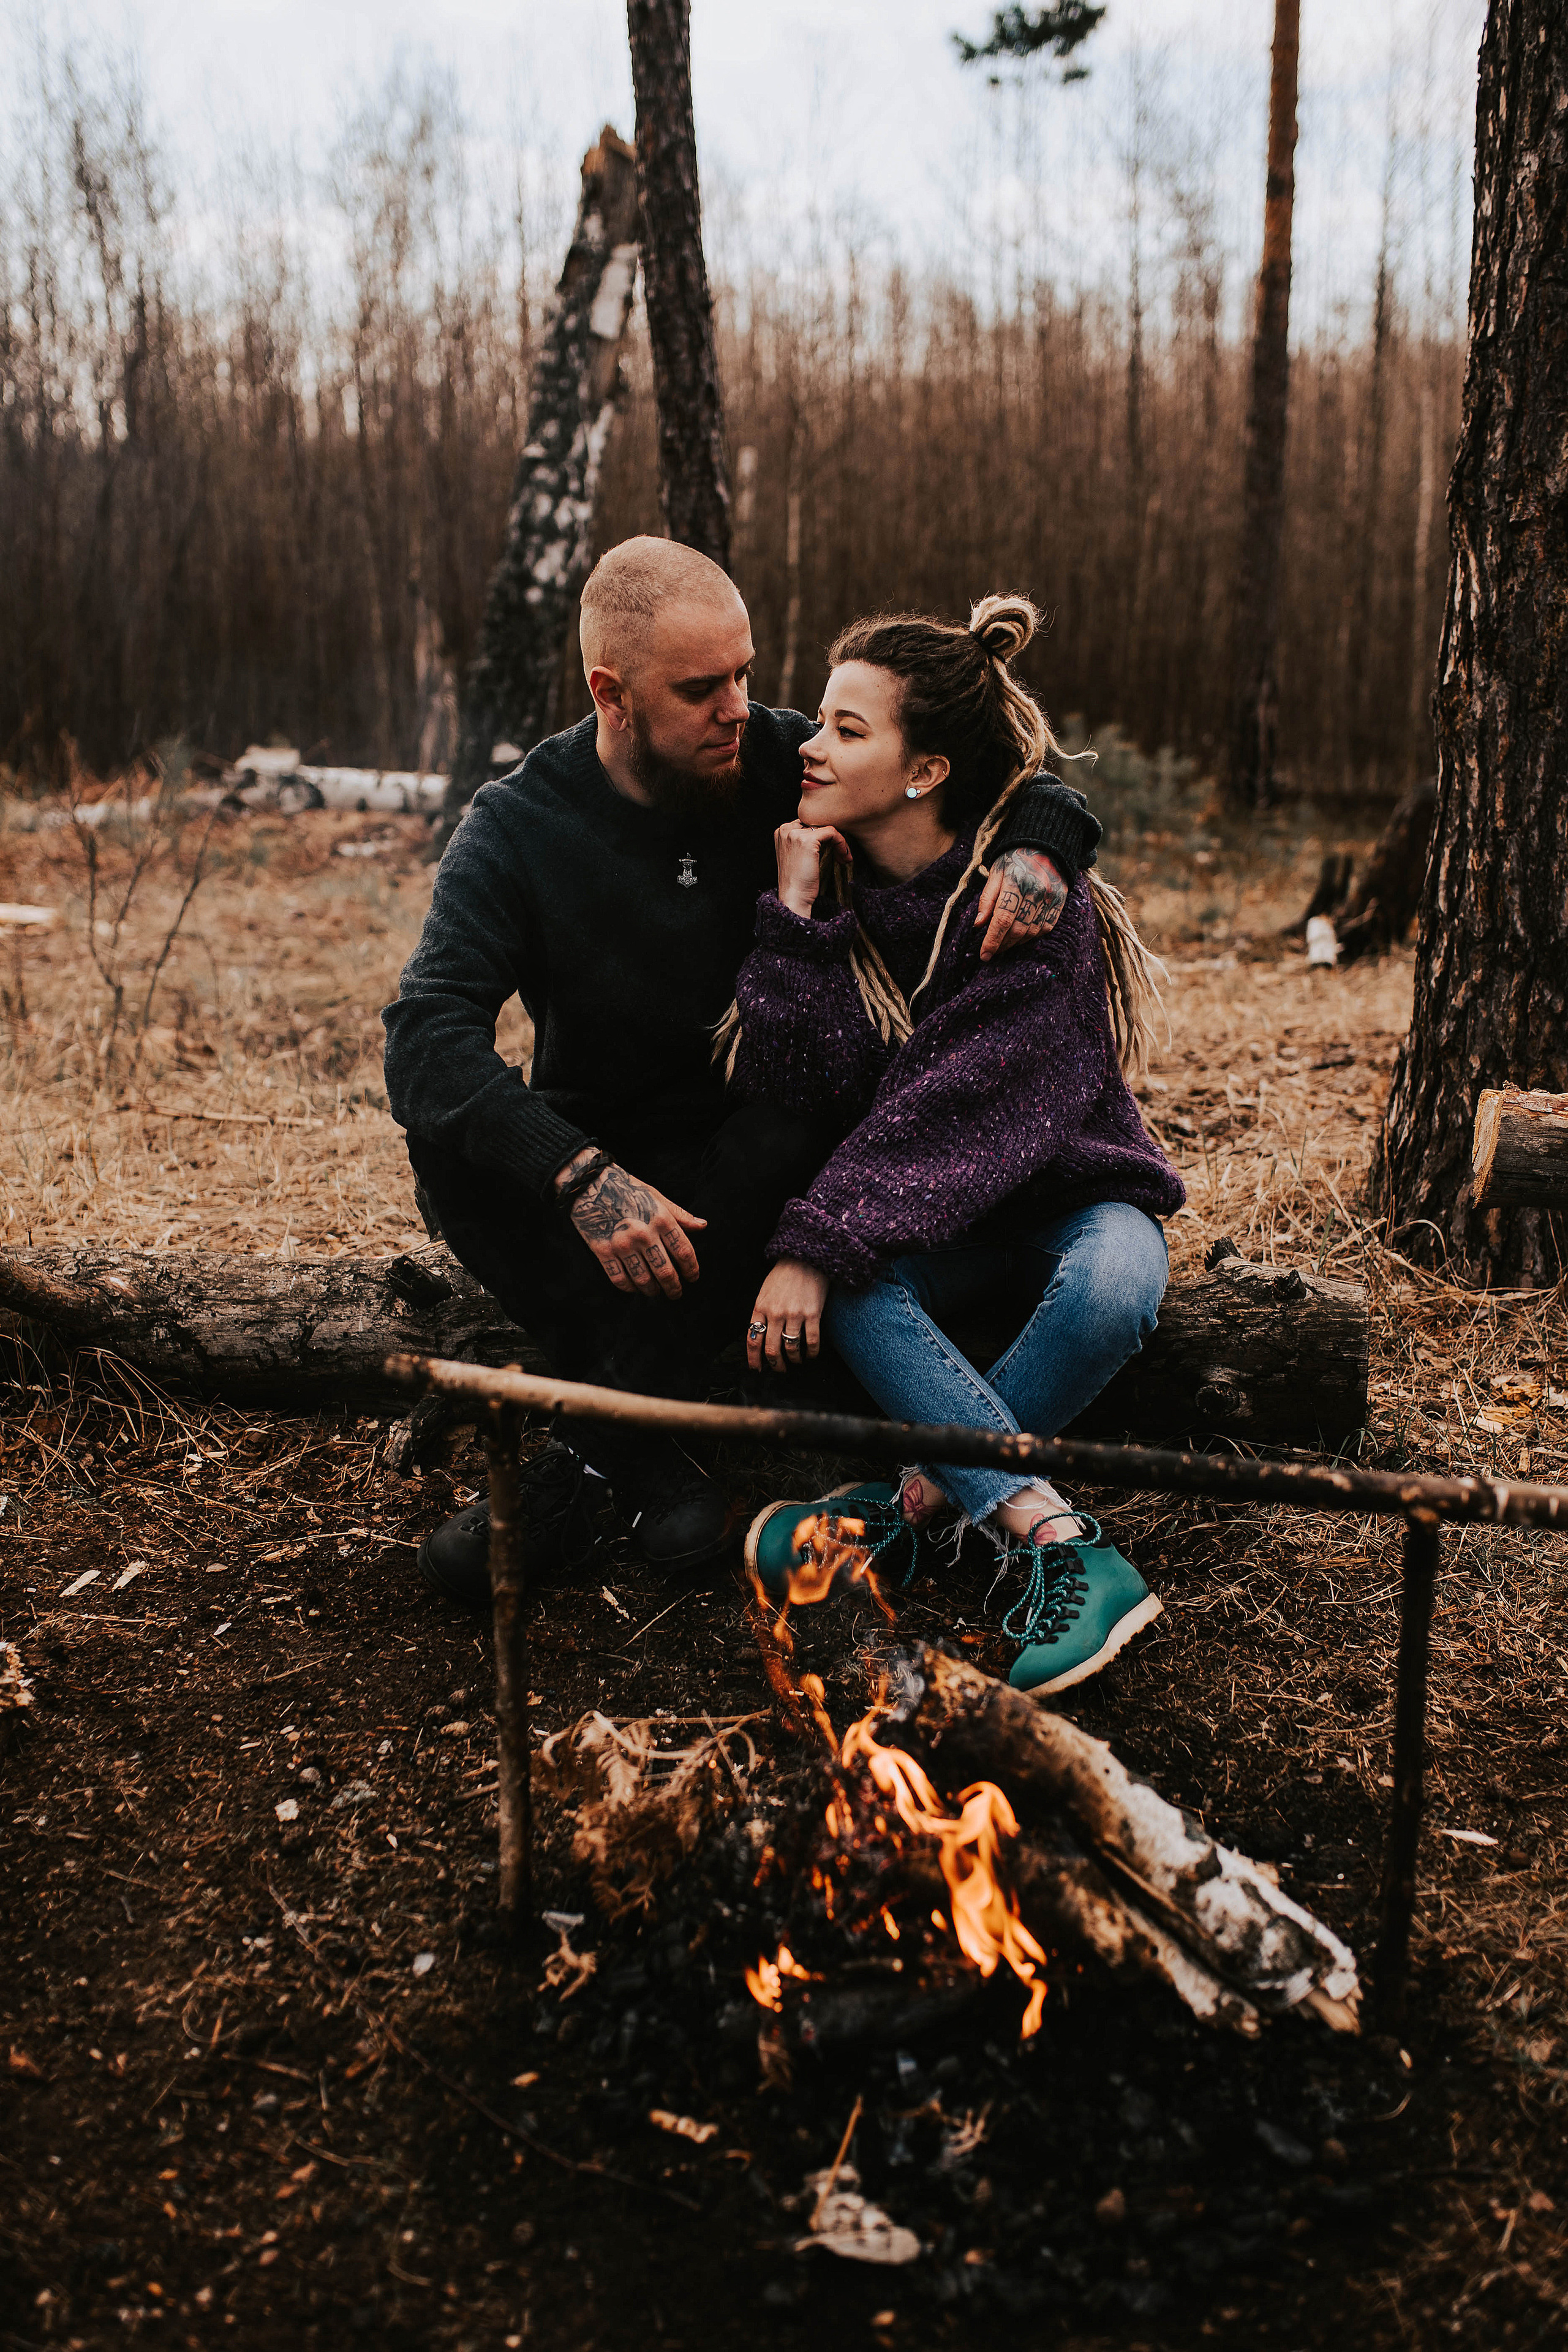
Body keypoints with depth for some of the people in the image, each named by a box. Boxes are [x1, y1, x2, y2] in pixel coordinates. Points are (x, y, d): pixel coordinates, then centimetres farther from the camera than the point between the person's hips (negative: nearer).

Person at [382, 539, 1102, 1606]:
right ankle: (656, 1462, -30)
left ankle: (588, 1461, -26)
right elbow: (427, 1037, -27)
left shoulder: (782, 764, -6)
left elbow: (1030, 785, 1)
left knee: (803, 1116, -33)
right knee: (447, 1138, -29)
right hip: (604, 1178, 0)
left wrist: (1039, 848, -25)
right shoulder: (517, 828, -12)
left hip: (752, 1183, 1)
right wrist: (581, 1176, -43)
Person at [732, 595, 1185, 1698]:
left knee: (1113, 1282, -36)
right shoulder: (830, 882, -5)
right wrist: (796, 922, -24)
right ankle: (1066, 1549, -34)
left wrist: (817, 1242, -33)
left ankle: (915, 1497, -22)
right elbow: (806, 1090, -16)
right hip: (930, 1231, 3)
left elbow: (956, 1107, -27)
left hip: (1069, 1200, -3)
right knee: (853, 1285, -31)